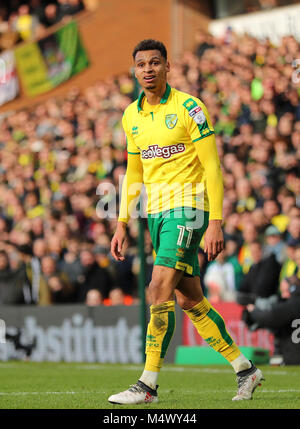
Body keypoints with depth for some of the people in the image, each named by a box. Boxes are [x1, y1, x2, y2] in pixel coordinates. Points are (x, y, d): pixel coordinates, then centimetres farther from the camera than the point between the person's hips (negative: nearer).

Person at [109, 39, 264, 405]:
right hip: (156, 212, 7)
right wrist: (122, 225, 15)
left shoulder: (188, 108, -8)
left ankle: (148, 385, -13)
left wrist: (215, 223, -16)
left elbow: (212, 167, -9)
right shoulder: (131, 116, 11)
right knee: (189, 299, 8)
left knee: (160, 289, -16)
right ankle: (245, 370, 20)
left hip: (188, 208, -7)